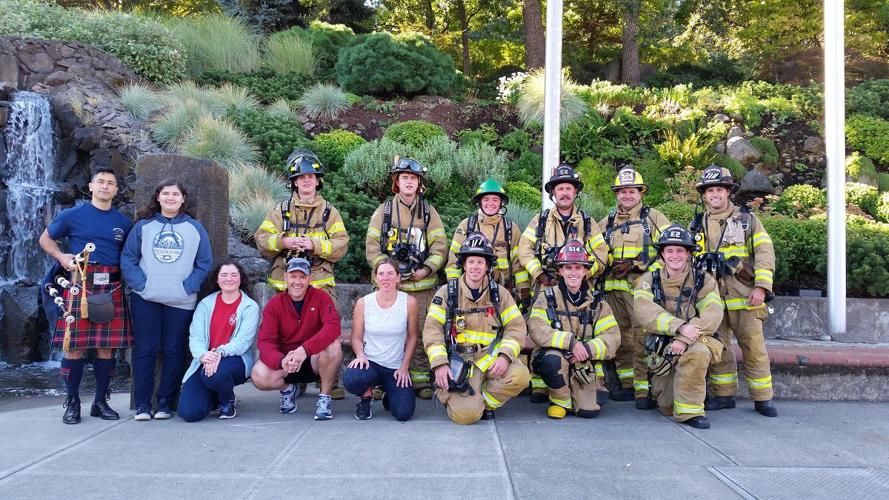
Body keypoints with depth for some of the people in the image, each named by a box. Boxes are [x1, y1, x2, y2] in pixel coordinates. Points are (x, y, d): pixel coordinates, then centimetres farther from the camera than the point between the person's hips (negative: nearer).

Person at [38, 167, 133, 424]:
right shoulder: (72, 215, 6)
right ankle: (72, 402, 9)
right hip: (79, 284, -2)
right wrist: (61, 257, -3)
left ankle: (100, 401, 15)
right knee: (74, 345, -3)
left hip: (112, 287, 3)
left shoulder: (124, 222, 14)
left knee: (107, 346, 4)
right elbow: (45, 238, 15)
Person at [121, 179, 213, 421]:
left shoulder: (195, 228, 8)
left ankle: (165, 403, 12)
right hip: (145, 300, 0)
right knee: (144, 350, 2)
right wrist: (140, 284, -8)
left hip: (181, 301, 0)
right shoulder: (143, 226, 8)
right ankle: (142, 404, 9)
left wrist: (188, 287, -6)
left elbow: (205, 263, 5)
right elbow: (128, 258, 5)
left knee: (173, 351, 3)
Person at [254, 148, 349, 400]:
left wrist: (315, 244, -14)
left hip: (321, 283, -1)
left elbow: (341, 245, 0)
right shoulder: (281, 211, 12)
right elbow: (261, 239, 5)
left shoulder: (330, 212, 10)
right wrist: (283, 241, -13)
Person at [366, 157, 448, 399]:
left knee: (421, 334, 1)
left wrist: (426, 269, -10)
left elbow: (440, 246, 5)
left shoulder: (429, 212, 11)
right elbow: (372, 246, 3)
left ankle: (421, 381, 9)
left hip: (422, 285, 0)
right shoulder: (383, 211, 10)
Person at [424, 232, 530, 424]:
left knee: (520, 376, -28)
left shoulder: (499, 293, 10)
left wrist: (505, 356, -15)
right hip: (459, 359, -2)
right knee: (467, 414, -23)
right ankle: (448, 393, 13)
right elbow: (432, 329, -1)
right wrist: (440, 363, -15)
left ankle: (484, 401, -1)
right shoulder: (447, 292, 5)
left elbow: (516, 326, 3)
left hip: (490, 357, 3)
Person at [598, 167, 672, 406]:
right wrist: (607, 268, 10)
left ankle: (644, 389, -10)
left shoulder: (653, 217, 6)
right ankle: (627, 384, 19)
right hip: (613, 287, 5)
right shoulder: (607, 221, 19)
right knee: (621, 337, 10)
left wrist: (638, 266, -10)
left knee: (642, 338, -12)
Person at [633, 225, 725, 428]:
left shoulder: (704, 281, 2)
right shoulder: (649, 280, 2)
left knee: (698, 353, -37)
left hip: (694, 342, -1)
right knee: (667, 408, 2)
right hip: (662, 349, 1)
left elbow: (712, 314, -14)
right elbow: (644, 311, -16)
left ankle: (690, 410, -19)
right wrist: (679, 326, -32)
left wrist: (684, 339, -29)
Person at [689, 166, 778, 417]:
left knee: (754, 347, -3)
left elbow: (765, 252, 0)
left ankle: (763, 398, 8)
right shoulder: (697, 225, 14)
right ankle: (724, 395, 17)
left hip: (744, 296, -2)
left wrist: (762, 286, -11)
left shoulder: (747, 219, 7)